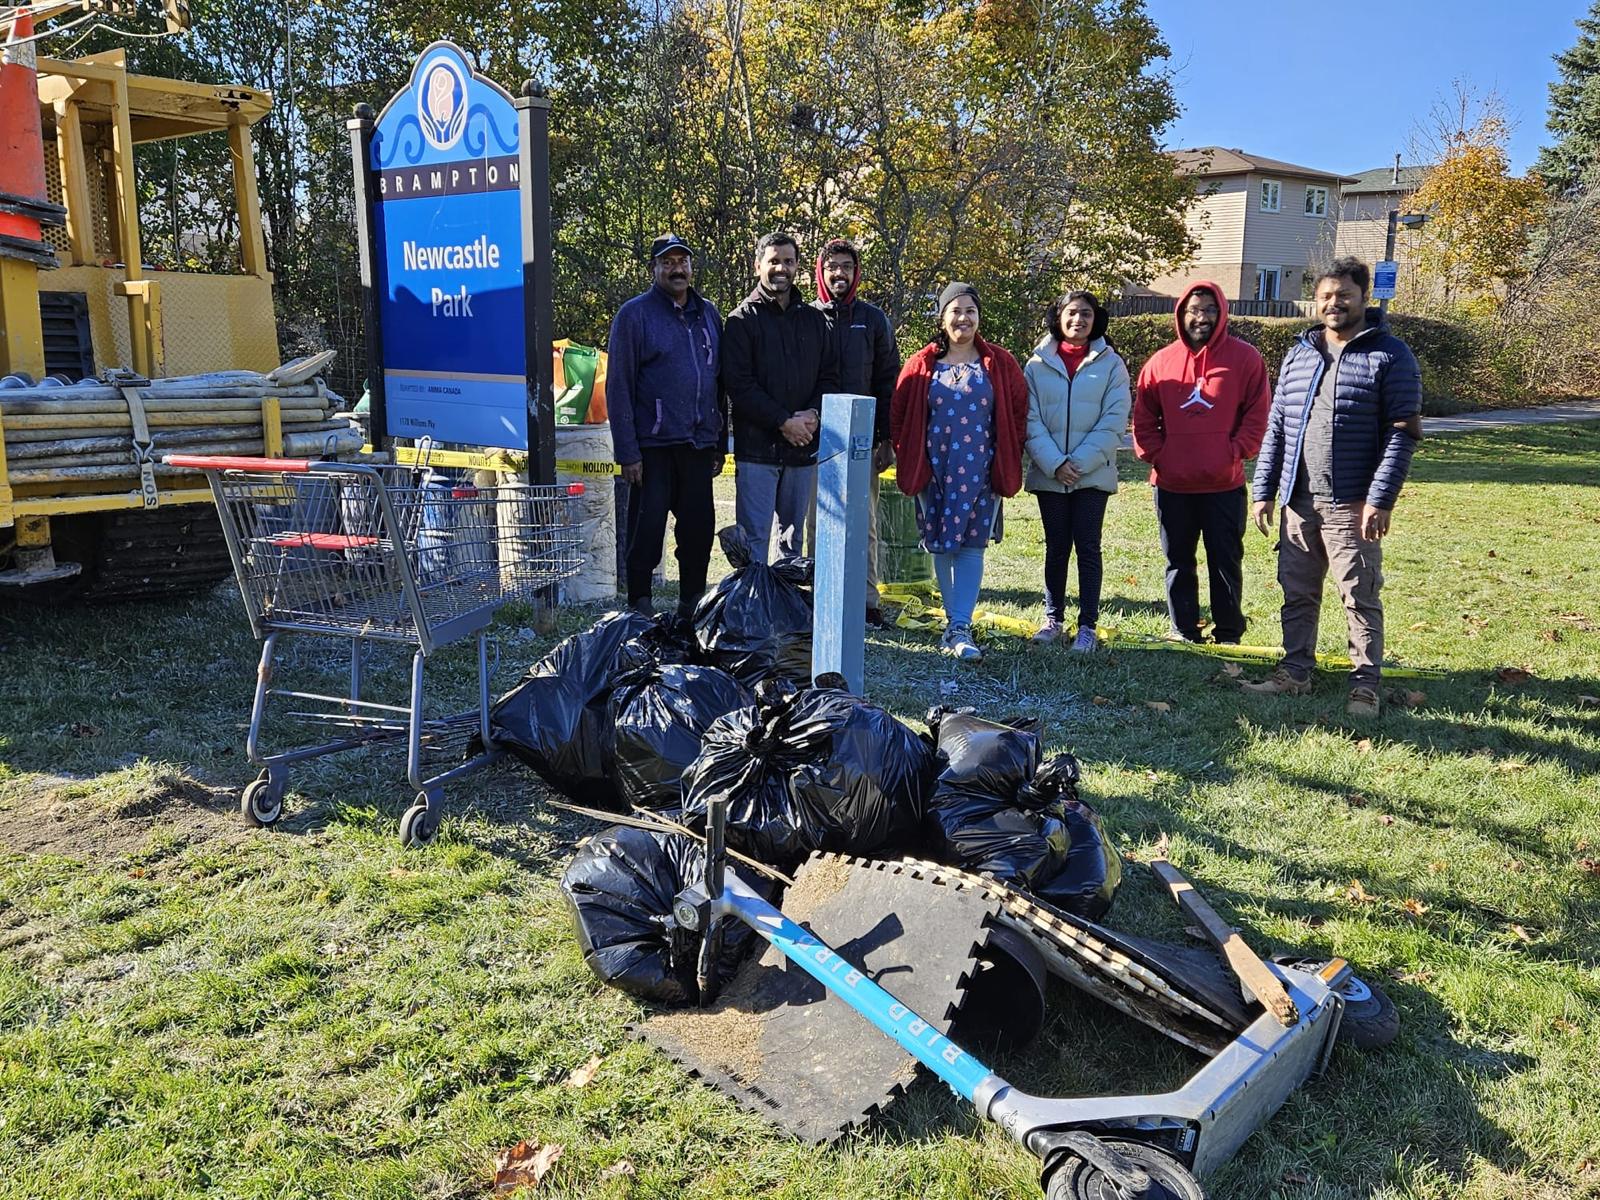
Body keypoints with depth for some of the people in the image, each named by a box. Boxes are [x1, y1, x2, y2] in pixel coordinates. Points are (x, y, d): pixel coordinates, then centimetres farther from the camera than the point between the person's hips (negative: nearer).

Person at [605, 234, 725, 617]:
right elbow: (618, 387, -7)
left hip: (699, 444, 5)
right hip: (654, 445, -5)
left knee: (699, 527, 9)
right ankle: (640, 605, 13)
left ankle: (692, 603, 22)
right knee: (647, 528, 0)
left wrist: (720, 442, 12)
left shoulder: (708, 314, 13)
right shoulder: (635, 314, -3)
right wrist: (627, 452, -13)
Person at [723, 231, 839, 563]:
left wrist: (814, 414, -7)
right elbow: (739, 384, -9)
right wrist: (783, 421, -15)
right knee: (755, 537, -5)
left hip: (804, 447, 5)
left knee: (794, 536, 13)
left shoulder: (813, 319, 14)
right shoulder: (743, 319, 0)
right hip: (757, 446, -4)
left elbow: (829, 376, 12)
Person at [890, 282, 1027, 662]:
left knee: (971, 545, -6)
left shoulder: (999, 364, 4)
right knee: (941, 545, 6)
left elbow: (1018, 413, 8)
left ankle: (960, 628, -7)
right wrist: (909, 458, 4)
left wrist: (1007, 458, 4)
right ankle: (955, 623, 18)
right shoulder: (922, 364, 5)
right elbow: (899, 414, 8)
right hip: (933, 471, 1)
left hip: (980, 471, -1)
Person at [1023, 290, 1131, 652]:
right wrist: (1055, 463, -12)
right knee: (1056, 547, 10)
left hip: (1093, 473, -1)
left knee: (1088, 547, 1)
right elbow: (1031, 420, -2)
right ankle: (1052, 618, 21)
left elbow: (1113, 422, -5)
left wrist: (1079, 463, -13)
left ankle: (1088, 625, 8)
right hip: (1049, 474, 1)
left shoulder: (1111, 365, 1)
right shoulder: (1038, 364, 4)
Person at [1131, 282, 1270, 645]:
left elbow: (1257, 416, -2)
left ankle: (1228, 636, 15)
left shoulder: (1245, 358, -1)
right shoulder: (1161, 362, 6)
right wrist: (1155, 455, -3)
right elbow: (1143, 418, 8)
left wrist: (1234, 454, -11)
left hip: (1224, 485, -3)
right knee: (1178, 563, 11)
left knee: (1226, 562, 6)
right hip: (1171, 485, 3)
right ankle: (1183, 633, 22)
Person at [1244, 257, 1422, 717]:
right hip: (1299, 501, 5)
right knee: (1297, 593, 12)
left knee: (1360, 597, 1)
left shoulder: (1390, 356, -3)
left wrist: (1381, 499, -15)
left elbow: (1403, 433, -8)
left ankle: (1365, 685, 11)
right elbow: (1276, 428, 14)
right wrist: (1264, 491, 8)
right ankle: (1295, 671, 25)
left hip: (1353, 503, -5)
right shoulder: (1299, 355, 12)